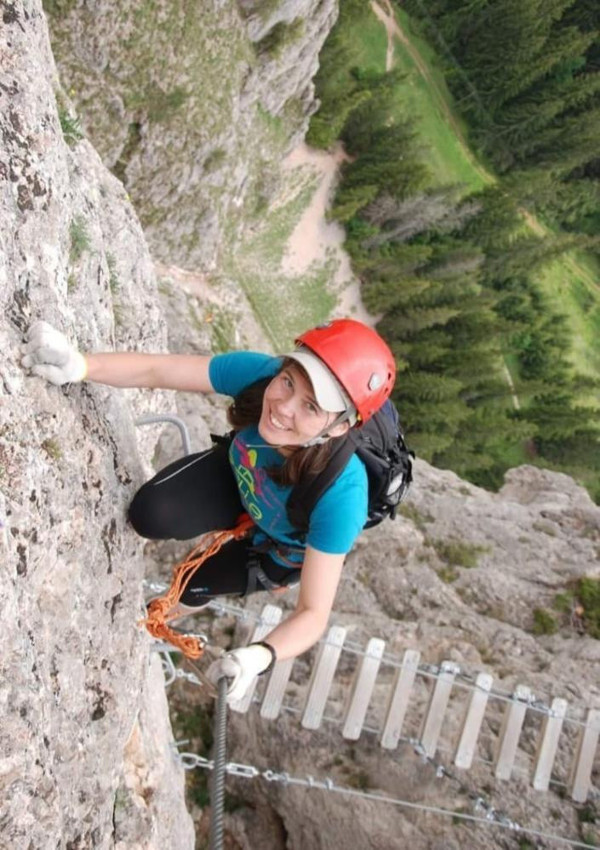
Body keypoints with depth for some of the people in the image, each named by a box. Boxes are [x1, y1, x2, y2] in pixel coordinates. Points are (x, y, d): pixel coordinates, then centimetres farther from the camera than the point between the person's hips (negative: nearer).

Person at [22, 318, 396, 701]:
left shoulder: (340, 494, -44)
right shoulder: (259, 373, -38)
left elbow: (314, 613, -39)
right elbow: (154, 370, -32)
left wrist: (261, 656, -58)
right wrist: (82, 365, -51)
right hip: (239, 476, 2)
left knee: (193, 585, 10)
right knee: (151, 515, -19)